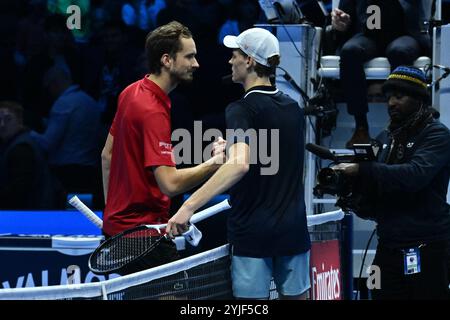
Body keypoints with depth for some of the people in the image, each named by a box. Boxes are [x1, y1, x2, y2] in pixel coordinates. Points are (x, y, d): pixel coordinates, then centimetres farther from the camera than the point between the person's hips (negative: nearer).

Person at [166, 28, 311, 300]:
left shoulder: (242, 110, -12)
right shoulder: (293, 108, 9)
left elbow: (240, 165, -29)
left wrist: (189, 206, -35)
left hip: (253, 233, -6)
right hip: (294, 231, 6)